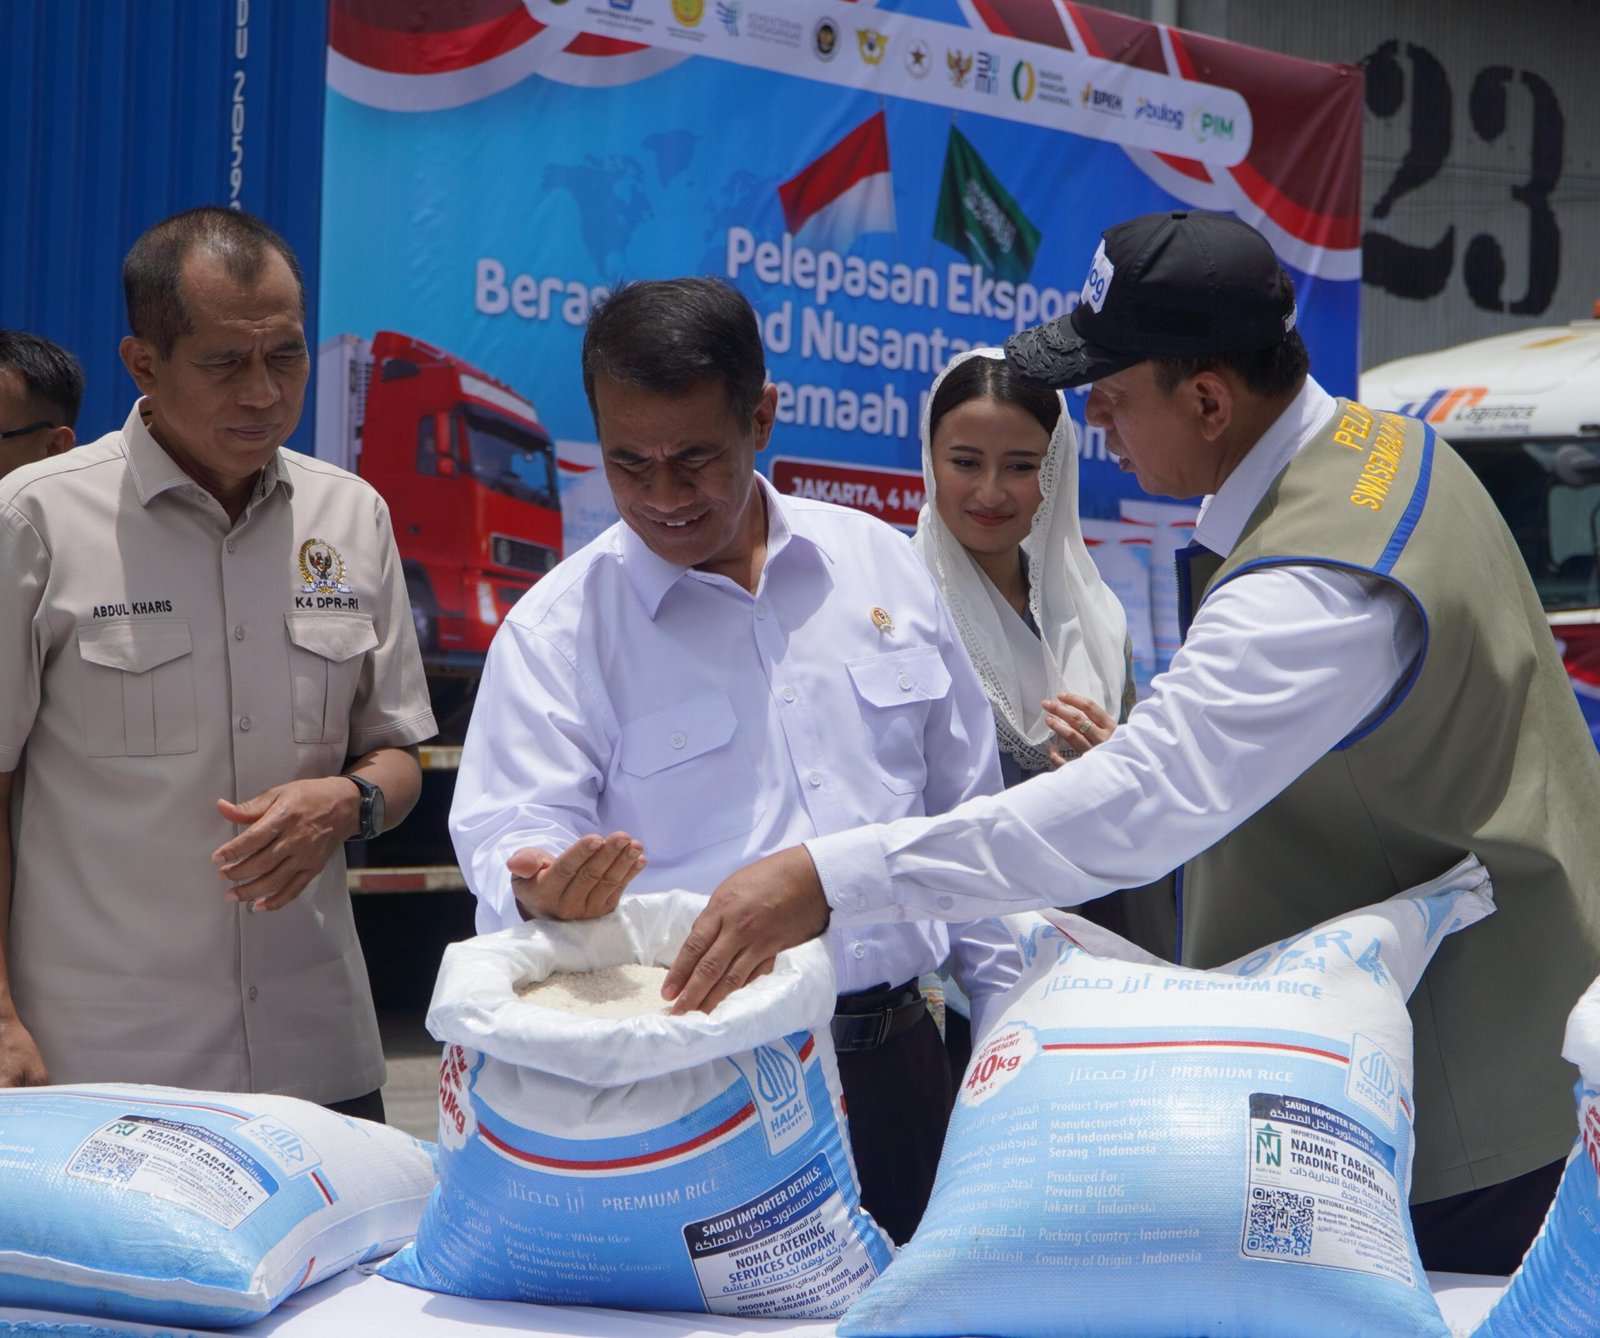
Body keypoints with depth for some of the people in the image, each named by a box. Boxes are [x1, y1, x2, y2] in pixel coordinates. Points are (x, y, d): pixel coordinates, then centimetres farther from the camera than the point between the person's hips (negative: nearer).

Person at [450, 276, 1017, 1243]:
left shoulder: (881, 564, 7)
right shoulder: (557, 630, -3)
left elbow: (964, 811, 14)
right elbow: (512, 837, -11)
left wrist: (1015, 1018, 14)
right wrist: (542, 891, -34)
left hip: (896, 1056, 3)